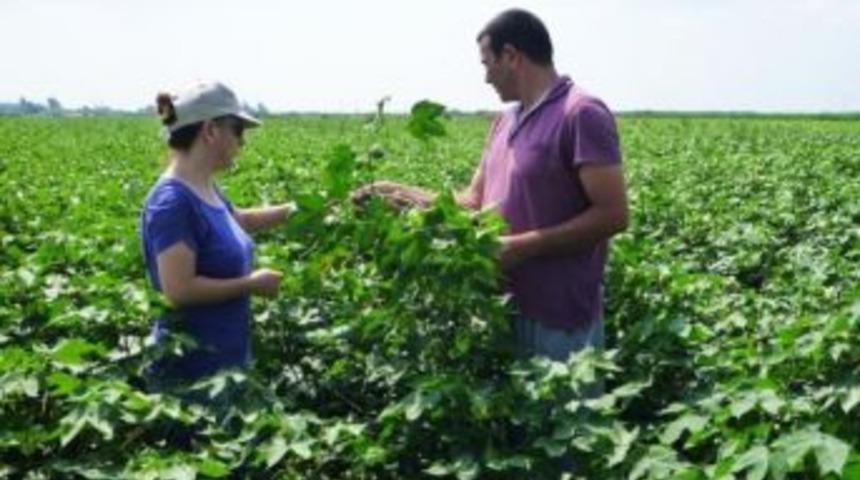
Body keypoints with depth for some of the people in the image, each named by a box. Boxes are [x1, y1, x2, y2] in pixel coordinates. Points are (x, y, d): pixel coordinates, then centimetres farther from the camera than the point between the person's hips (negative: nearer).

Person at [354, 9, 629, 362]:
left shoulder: (582, 114, -13)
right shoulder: (505, 123, 13)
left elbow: (613, 215, -18)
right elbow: (475, 200, 16)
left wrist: (524, 246, -20)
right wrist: (405, 195, 7)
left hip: (558, 320, -8)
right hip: (505, 311, 8)